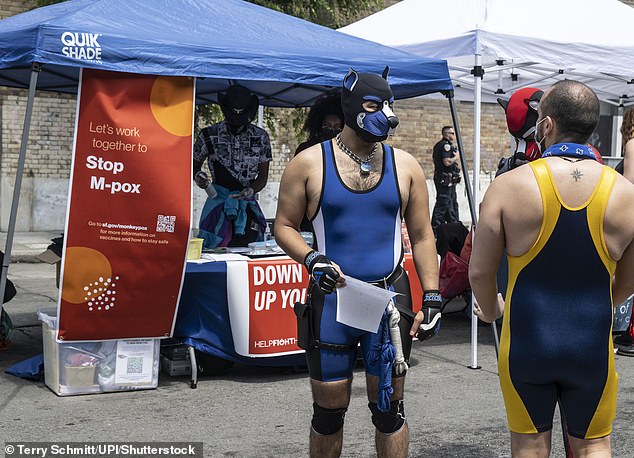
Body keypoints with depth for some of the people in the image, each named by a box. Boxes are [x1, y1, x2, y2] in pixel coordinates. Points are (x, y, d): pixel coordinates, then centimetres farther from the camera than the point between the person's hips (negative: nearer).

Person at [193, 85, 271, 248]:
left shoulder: (261, 137, 4)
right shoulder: (209, 135, -1)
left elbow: (263, 177, 8)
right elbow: (194, 166, 12)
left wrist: (251, 190, -12)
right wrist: (198, 177, -11)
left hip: (248, 205, 2)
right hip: (218, 202, -2)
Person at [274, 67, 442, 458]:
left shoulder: (405, 166, 6)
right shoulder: (309, 164, -1)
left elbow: (422, 236, 9)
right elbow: (285, 226, 4)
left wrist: (433, 298, 2)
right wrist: (312, 259, -15)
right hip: (332, 299, -1)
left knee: (388, 407, 6)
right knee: (329, 408, 7)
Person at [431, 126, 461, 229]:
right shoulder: (446, 145, -15)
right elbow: (447, 162, -24)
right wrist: (456, 157, -9)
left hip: (449, 179, 11)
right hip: (445, 179, -11)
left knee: (452, 202, 16)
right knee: (442, 203, -9)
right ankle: (435, 226, -7)